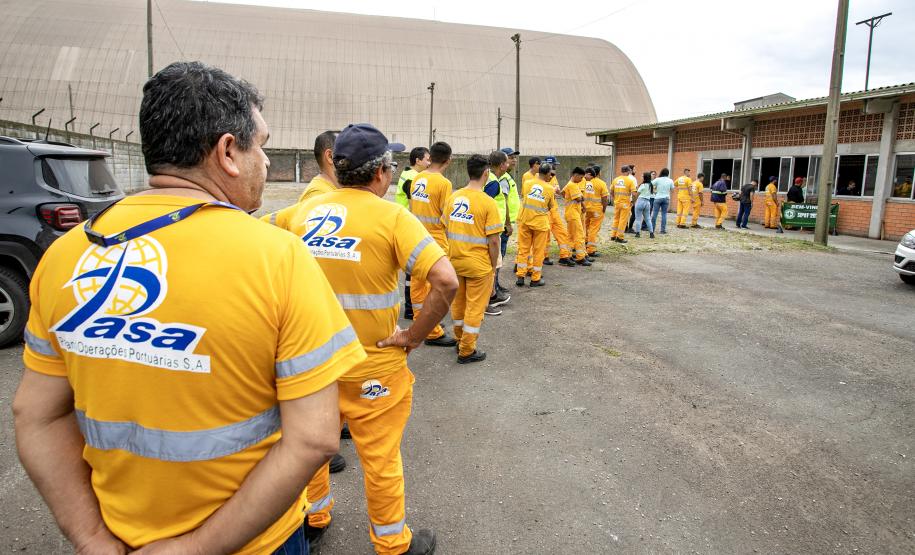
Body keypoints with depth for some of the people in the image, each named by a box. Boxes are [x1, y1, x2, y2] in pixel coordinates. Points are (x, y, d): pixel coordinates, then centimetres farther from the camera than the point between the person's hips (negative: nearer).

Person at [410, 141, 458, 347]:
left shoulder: (417, 178, 3)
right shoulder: (444, 183, -17)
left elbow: (413, 207, 8)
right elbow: (446, 217, -16)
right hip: (435, 241, -7)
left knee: (417, 281, 15)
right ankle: (433, 333, 9)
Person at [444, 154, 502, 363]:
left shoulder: (453, 197, -1)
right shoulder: (488, 202, -17)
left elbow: (447, 228, 5)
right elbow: (493, 240, -17)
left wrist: (454, 252, 16)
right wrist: (494, 265, -4)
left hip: (455, 260, 6)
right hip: (478, 264, -5)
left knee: (458, 301, 20)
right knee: (475, 307, 7)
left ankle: (460, 340, 37)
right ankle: (466, 351, 16)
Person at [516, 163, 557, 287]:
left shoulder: (527, 183, -1)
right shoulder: (549, 188, -7)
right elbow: (551, 207, 2)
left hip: (525, 220, 3)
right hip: (540, 222, -2)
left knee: (523, 249, 11)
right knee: (538, 251, 7)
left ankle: (520, 277, 12)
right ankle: (535, 279, 13)